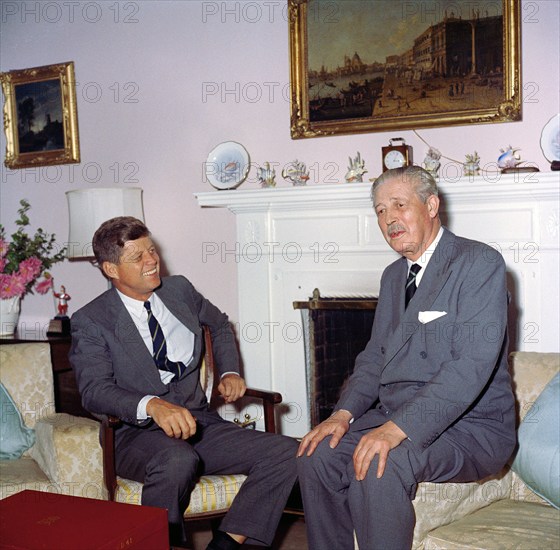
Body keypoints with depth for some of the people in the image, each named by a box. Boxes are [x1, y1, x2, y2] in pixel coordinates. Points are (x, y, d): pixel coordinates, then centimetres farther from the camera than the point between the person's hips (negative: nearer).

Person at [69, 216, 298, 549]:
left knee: (288, 453, -15)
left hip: (198, 422, 5)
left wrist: (230, 373, 13)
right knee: (178, 460, -40)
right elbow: (95, 390, -16)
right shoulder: (91, 321, -3)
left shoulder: (180, 290, 11)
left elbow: (220, 325, 30)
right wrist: (152, 405, -34)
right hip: (136, 434, -5)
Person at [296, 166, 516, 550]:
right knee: (318, 454, -11)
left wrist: (399, 427, -29)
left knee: (379, 467, -31)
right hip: (397, 417, 7)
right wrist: (345, 413, -3)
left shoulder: (480, 263, -12)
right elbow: (375, 356, 16)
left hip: (471, 426, -7)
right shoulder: (393, 275, 15)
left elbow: (472, 364, -23)